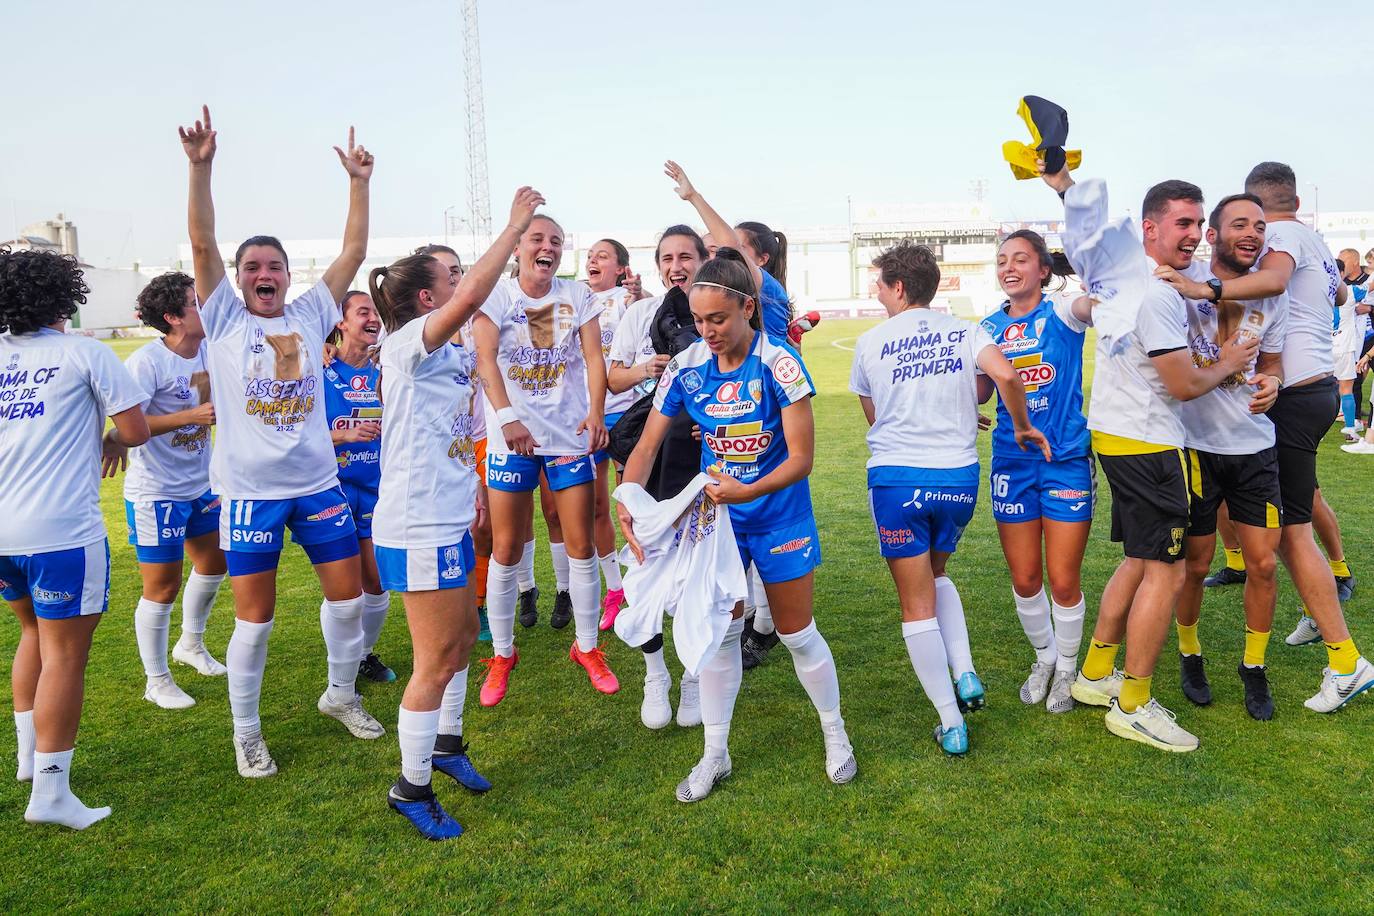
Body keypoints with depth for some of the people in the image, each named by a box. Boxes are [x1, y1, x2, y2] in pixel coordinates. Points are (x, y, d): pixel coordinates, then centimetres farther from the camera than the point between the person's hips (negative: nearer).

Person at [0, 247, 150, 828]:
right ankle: (50, 793, 3)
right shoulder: (85, 353, -4)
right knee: (65, 655, 0)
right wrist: (111, 441, 14)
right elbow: (136, 430, -6)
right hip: (61, 530, -6)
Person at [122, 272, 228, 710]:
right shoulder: (148, 361, -21)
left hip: (201, 485, 8)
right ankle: (157, 682, 21)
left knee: (213, 562, 22)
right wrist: (190, 416, -30)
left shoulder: (210, 349, 0)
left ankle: (191, 644, 45)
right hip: (156, 493, -8)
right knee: (162, 587, 2)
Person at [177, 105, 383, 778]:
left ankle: (341, 693, 33)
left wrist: (358, 183, -1)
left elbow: (353, 253, 4)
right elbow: (202, 244, -11)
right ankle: (245, 732, 21)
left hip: (318, 482, 3)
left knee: (348, 592, 9)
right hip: (250, 490, -3)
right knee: (255, 615, 3)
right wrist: (201, 166, -20)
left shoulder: (311, 315, 6)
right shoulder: (224, 318, 0)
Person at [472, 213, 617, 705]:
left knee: (581, 544, 5)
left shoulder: (578, 296, 3)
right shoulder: (495, 296, -4)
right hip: (511, 436, -1)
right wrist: (507, 417, -34)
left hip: (570, 434, 2)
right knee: (505, 548, 4)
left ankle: (587, 647, 21)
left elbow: (593, 357, -6)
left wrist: (596, 411, -24)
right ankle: (501, 654, 20)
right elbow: (486, 359, -18)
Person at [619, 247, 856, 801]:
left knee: (797, 634, 9)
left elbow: (802, 458, -21)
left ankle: (835, 735, 34)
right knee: (719, 632, 8)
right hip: (716, 513, 3)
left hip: (779, 513, -3)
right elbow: (647, 447, -6)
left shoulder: (778, 364, -21)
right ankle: (715, 755, 24)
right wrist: (626, 502, -24)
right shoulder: (686, 367, -10)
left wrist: (748, 491, -37)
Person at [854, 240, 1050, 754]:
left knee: (918, 604, 7)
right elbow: (1005, 374, -16)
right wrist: (1022, 426, 1)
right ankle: (965, 675, 13)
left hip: (896, 479, -2)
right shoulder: (966, 332, 5)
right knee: (935, 575, 28)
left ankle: (951, 724, 10)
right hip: (958, 476, 3)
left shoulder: (871, 342, 4)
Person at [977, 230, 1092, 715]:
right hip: (1011, 462, 4)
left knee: (1064, 581, 2)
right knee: (1024, 579, 10)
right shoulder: (991, 326, 8)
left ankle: (1067, 670, 27)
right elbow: (978, 393, 9)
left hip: (1065, 460, -3)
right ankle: (1044, 657, 36)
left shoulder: (1064, 314, -4)